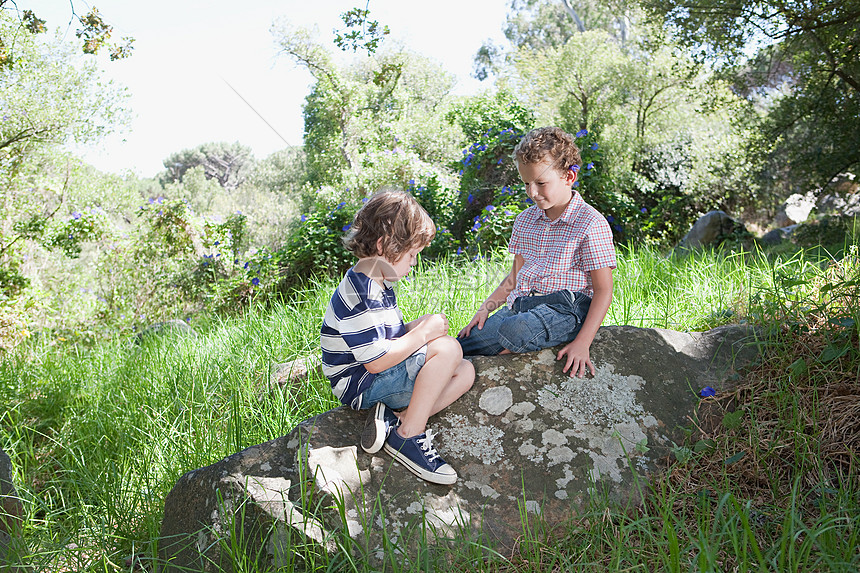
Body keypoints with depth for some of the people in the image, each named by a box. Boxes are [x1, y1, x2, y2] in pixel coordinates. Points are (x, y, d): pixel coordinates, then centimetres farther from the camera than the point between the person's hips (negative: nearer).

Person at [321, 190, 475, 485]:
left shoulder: (377, 284, 11)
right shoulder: (359, 297, -25)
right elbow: (376, 361, -28)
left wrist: (421, 324, -2)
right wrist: (425, 332, -18)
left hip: (383, 379, 10)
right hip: (361, 385, -10)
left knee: (465, 371, 4)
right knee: (448, 348, -23)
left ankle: (395, 418, -9)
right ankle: (408, 435, -15)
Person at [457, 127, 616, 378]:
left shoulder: (590, 224, -7)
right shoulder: (525, 220, 14)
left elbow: (603, 291, -8)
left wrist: (582, 343, -18)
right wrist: (485, 308, 6)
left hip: (564, 308, -6)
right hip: (520, 304, 7)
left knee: (517, 330, -36)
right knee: (472, 334, -20)